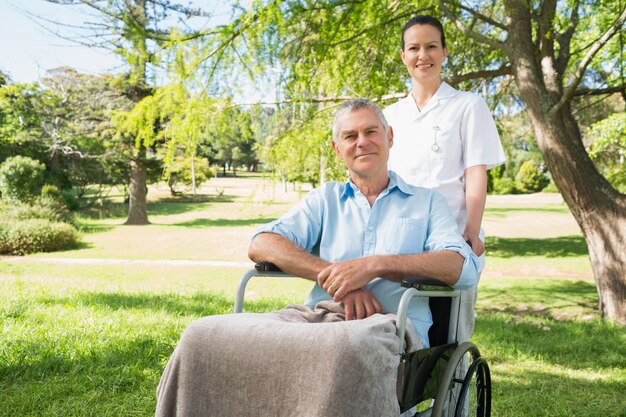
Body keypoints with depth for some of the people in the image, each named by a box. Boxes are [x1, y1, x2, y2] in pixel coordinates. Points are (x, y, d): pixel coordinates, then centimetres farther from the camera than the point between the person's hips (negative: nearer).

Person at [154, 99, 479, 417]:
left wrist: (375, 264, -13)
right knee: (204, 335, -22)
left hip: (391, 324, -2)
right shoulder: (325, 199, 23)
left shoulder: (427, 202, 18)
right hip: (319, 316, 3)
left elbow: (464, 268, -1)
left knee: (345, 352, -41)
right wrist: (333, 275, -8)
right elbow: (261, 245, 8)